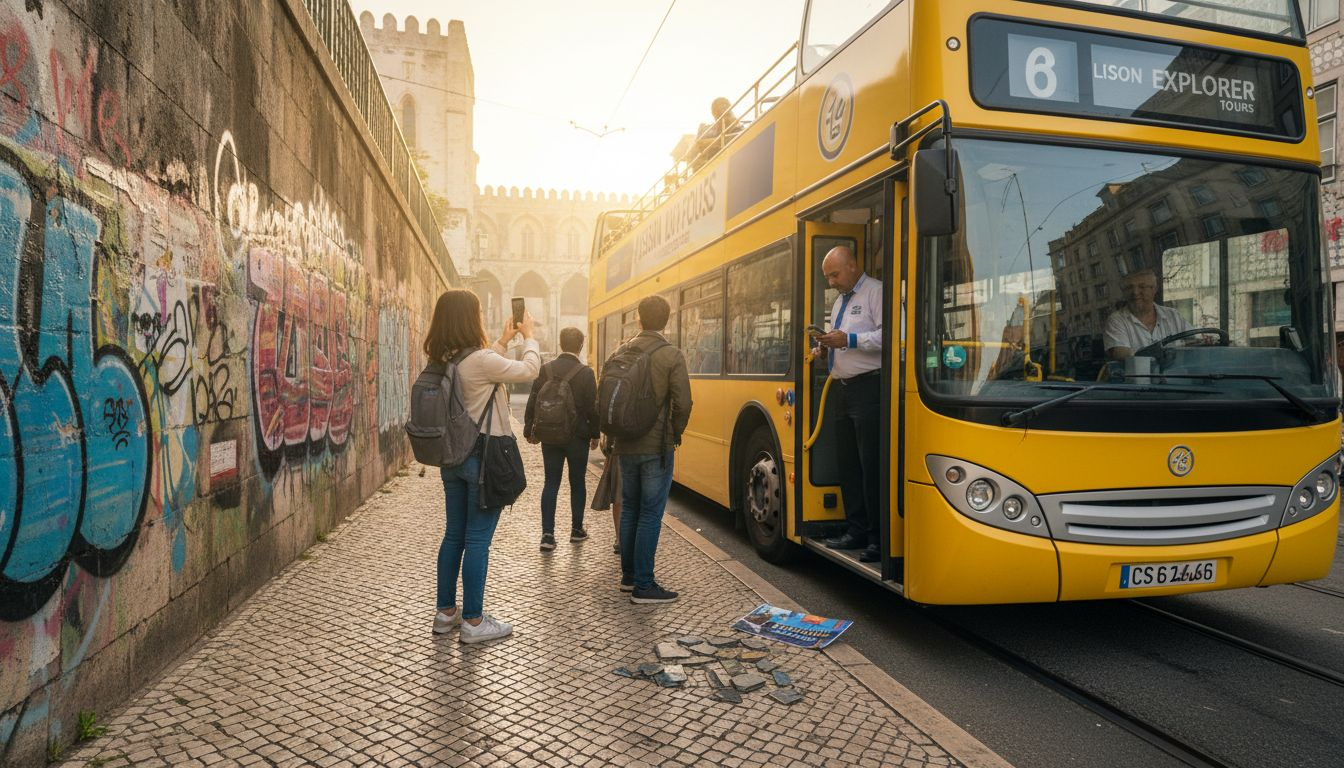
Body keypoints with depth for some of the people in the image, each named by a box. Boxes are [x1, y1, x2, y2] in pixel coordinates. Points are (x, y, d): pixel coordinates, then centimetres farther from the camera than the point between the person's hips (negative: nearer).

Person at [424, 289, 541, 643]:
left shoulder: (443, 361, 4)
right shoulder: (481, 359, -20)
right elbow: (529, 370, -8)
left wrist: (502, 342, 23)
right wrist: (528, 335, 7)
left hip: (452, 456, 8)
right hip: (483, 457, -8)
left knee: (453, 535, 15)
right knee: (477, 540, 0)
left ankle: (446, 612, 25)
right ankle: (473, 621, 8)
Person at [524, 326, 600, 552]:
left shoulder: (546, 370, -2)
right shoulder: (586, 373, -11)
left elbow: (533, 402, 1)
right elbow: (592, 407, -9)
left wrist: (530, 430, 11)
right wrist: (595, 434, 3)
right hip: (577, 436, -2)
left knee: (551, 483, 6)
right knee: (577, 483, 12)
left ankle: (547, 534, -1)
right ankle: (576, 529, 22)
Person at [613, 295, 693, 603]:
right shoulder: (672, 355, -10)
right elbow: (682, 404, -14)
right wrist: (675, 435, 4)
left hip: (625, 446, 5)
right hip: (657, 447, -5)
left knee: (629, 509, 16)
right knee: (650, 515, 0)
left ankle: (628, 575, 26)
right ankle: (643, 585, 4)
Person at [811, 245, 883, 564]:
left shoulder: (876, 292, -5)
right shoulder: (839, 302, 23)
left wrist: (849, 340, -22)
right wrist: (825, 349, 11)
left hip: (869, 388, -9)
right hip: (842, 388, 9)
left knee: (872, 466, -7)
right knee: (848, 464, 11)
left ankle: (879, 538, 1)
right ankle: (857, 530, 19)